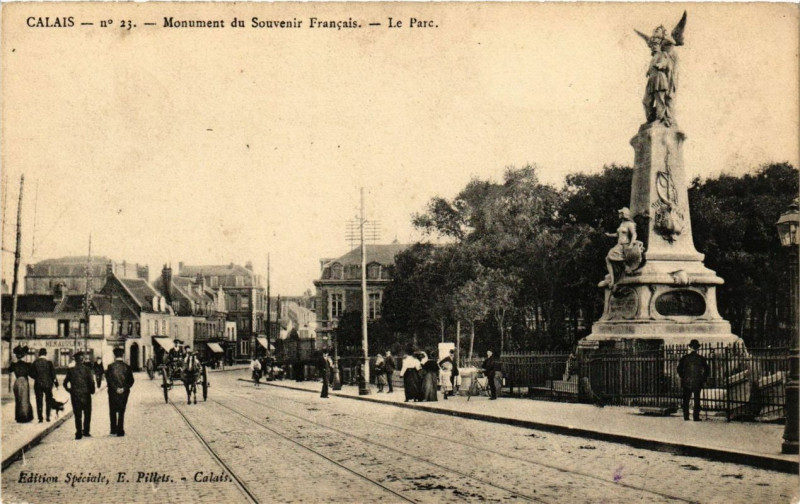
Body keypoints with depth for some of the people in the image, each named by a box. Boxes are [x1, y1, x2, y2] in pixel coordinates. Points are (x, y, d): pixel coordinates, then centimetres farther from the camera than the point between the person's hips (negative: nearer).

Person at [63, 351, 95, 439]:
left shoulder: (70, 370, -2)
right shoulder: (86, 370, -8)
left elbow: (65, 383, 1)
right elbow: (91, 382, -10)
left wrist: (70, 390, 12)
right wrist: (92, 391, 5)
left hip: (75, 395, 2)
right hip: (86, 395, -2)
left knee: (77, 415, 6)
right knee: (87, 414, 12)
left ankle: (79, 433, 3)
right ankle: (86, 431, 12)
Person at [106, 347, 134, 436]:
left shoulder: (111, 367, -6)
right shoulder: (127, 367, -3)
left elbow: (109, 379, -11)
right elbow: (131, 381, -5)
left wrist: (116, 389, -11)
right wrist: (124, 388, -7)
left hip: (113, 392, -1)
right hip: (124, 392, 1)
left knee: (113, 412, 13)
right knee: (121, 412, 7)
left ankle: (113, 430, 13)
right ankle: (120, 431, 3)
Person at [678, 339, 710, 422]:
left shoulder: (684, 358, -3)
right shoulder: (701, 358, -3)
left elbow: (679, 369, -1)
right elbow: (707, 370, -2)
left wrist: (682, 377, 12)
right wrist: (703, 379, 8)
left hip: (686, 383, 0)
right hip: (697, 383, 0)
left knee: (686, 400, 8)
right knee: (697, 400, 6)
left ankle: (686, 416, 6)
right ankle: (696, 417, 3)